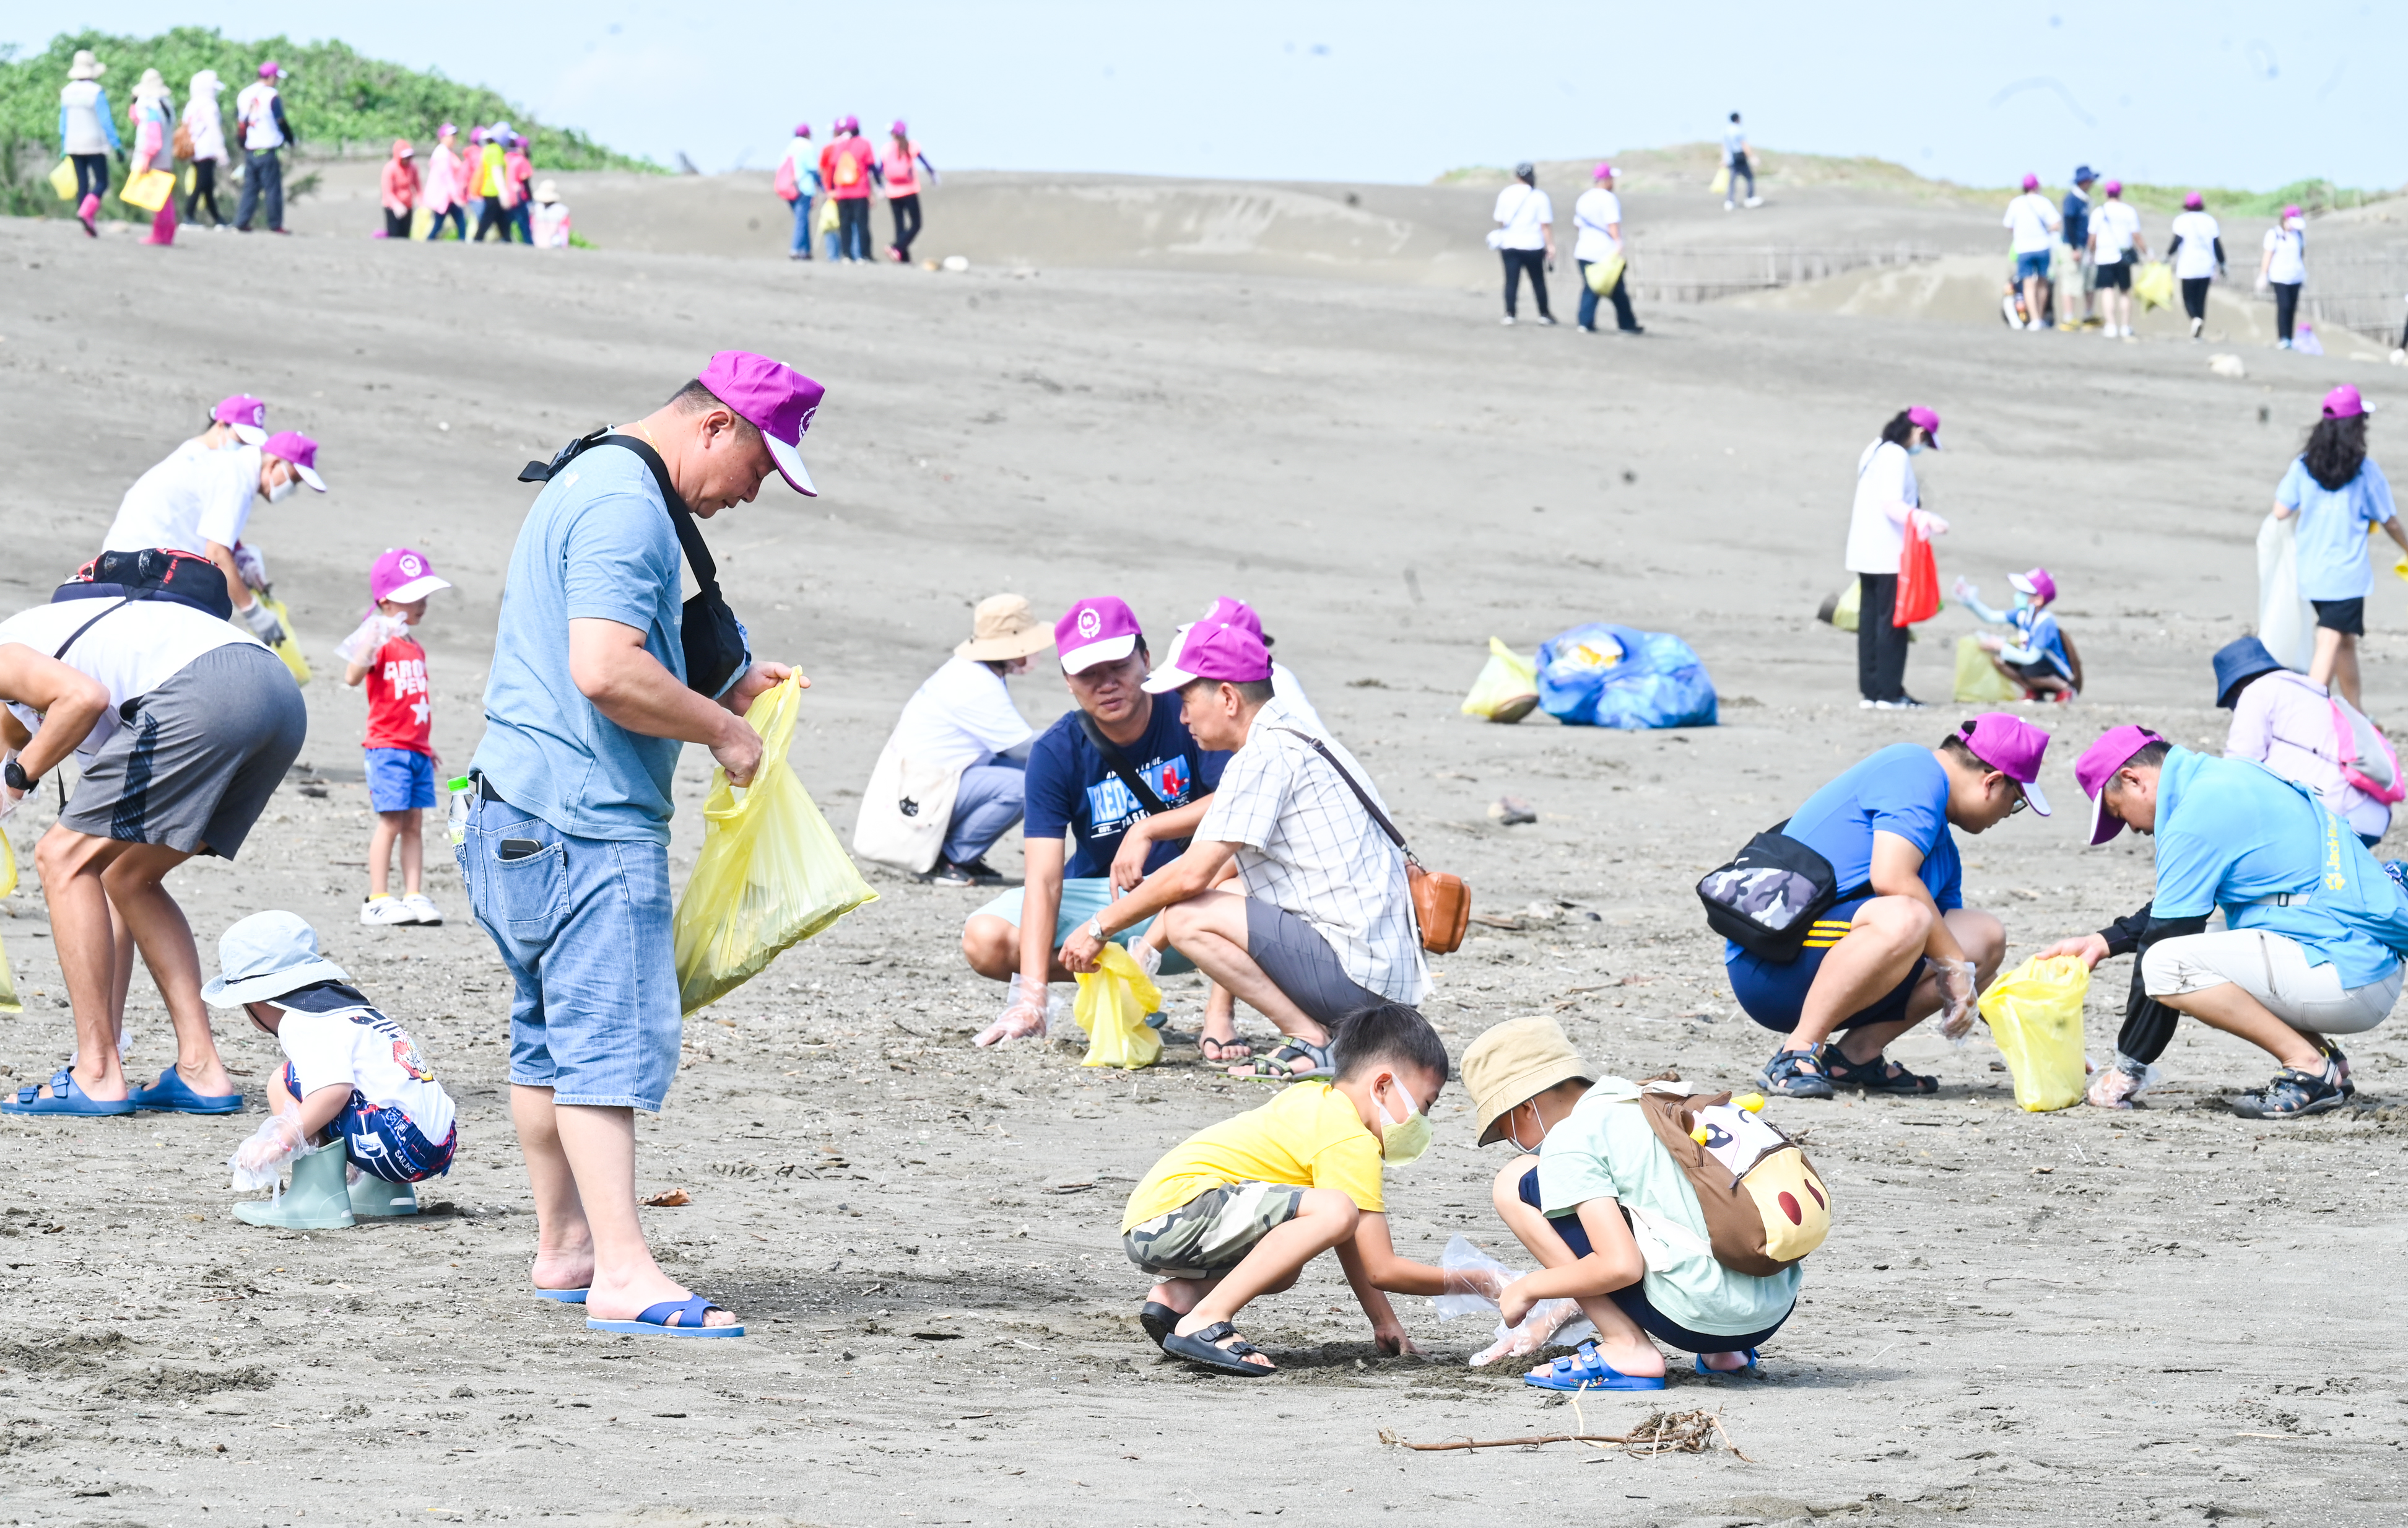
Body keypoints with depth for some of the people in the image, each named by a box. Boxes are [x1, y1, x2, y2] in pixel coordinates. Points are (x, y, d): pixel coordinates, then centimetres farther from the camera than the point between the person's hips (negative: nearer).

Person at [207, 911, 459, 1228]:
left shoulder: (302, 1023, -7)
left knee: (285, 1082, -8)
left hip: (405, 1142, -10)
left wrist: (280, 1141, -20)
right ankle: (384, 1191, 23)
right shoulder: (348, 1006, 23)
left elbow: (335, 1089, -23)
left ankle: (319, 1199, -12)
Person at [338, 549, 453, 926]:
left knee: (413, 824, 7)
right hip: (387, 746, -7)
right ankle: (377, 900, -5)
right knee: (391, 821, -9)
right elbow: (352, 678, -25)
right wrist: (369, 647, -39)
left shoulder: (415, 650, 15)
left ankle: (413, 897, 9)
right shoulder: (381, 643, -9)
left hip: (417, 749, 7)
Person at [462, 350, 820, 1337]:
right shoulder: (628, 504, -15)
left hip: (518, 805, 11)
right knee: (614, 1035, -14)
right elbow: (606, 670, -25)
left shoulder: (586, 482, 21)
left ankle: (563, 1246, 24)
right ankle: (622, 1275, -20)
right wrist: (722, 730, -13)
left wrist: (725, 689, 21)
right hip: (589, 817, -11)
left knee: (552, 1036, 16)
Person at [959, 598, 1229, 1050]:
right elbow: (1044, 877, -19)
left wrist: (1148, 830, -35)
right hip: (1097, 894, 3)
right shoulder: (1055, 753, -11)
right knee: (986, 940, -22)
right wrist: (1033, 995, -30)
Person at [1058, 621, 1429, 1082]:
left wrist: (1100, 927, -5)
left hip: (1356, 973, -10)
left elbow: (1192, 875, -17)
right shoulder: (1301, 742, 19)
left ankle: (1310, 1040, -12)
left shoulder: (1264, 755, -12)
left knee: (1188, 919, -15)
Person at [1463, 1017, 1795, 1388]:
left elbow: (1621, 1266, -14)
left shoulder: (1570, 1139, -5)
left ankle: (1627, 1347, -2)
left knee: (1517, 1185, 1)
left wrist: (1528, 1288, 2)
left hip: (1702, 1315, -8)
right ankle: (1725, 1352, 18)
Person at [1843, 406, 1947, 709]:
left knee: (1870, 620, 10)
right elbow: (1891, 504, -24)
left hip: (1865, 554, 9)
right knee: (1892, 622, -5)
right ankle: (1889, 693, -4)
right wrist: (1928, 521, -35)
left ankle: (1869, 691, 12)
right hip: (1889, 555, -9)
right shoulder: (1896, 457, -15)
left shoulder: (1874, 451, 13)